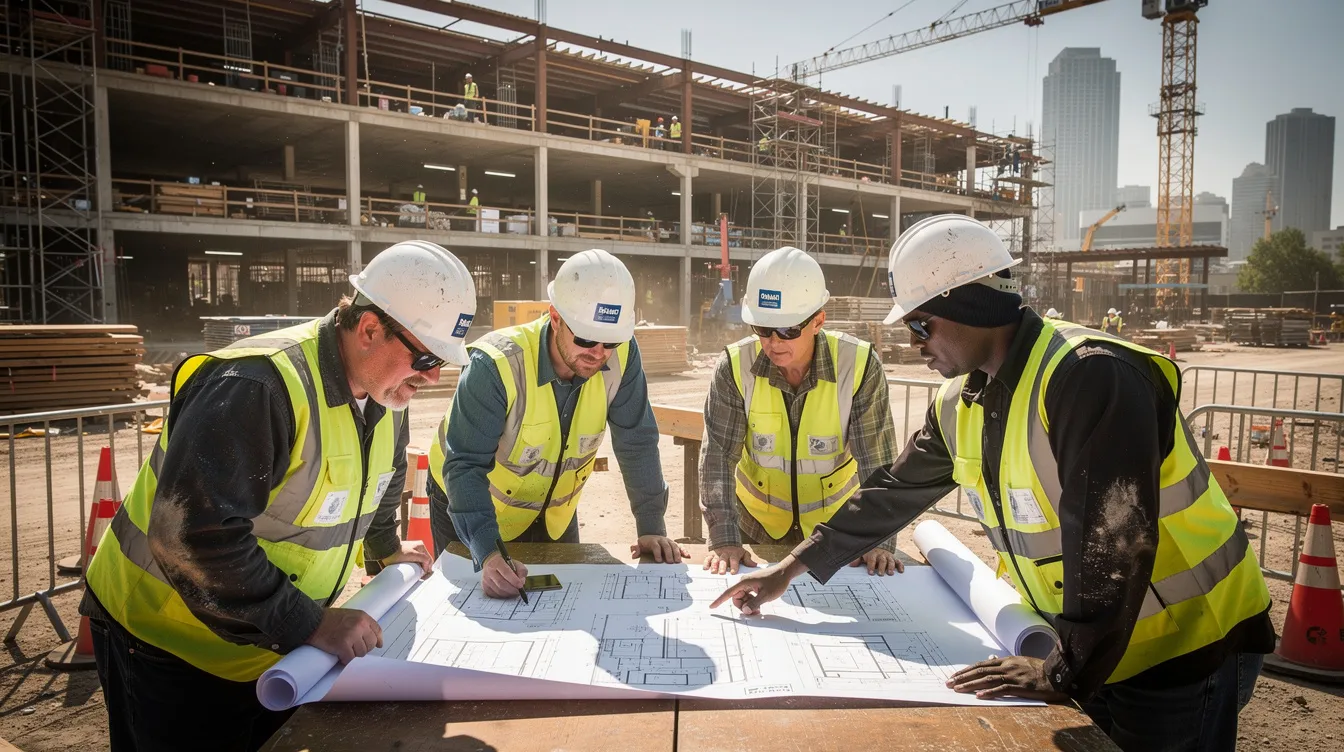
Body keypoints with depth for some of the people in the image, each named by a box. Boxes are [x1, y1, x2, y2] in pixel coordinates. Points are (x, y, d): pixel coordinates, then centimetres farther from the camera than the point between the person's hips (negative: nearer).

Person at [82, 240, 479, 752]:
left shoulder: (385, 392, -3)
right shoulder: (257, 387, -31)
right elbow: (192, 537, -36)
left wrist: (386, 548, 27)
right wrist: (307, 623, -33)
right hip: (172, 649, -7)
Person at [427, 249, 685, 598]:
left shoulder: (620, 355, -23)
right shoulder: (496, 365, -34)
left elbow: (637, 444, -15)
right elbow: (465, 465, -33)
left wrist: (651, 528, -17)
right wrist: (488, 553, -44)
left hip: (555, 513, 4)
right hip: (470, 507, -3)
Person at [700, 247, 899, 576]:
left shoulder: (859, 366, -18)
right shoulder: (736, 366, -16)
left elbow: (877, 460, -15)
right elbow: (717, 455, -18)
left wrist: (880, 541, -22)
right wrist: (724, 540, -27)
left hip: (836, 522, 0)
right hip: (756, 524, 0)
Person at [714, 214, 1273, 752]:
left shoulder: (1088, 376, -27)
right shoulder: (960, 402, 1)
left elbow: (1110, 541, -32)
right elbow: (893, 492, 7)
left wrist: (1067, 673, -28)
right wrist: (789, 570, 6)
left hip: (1181, 648, -7)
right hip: (1088, 647, 7)